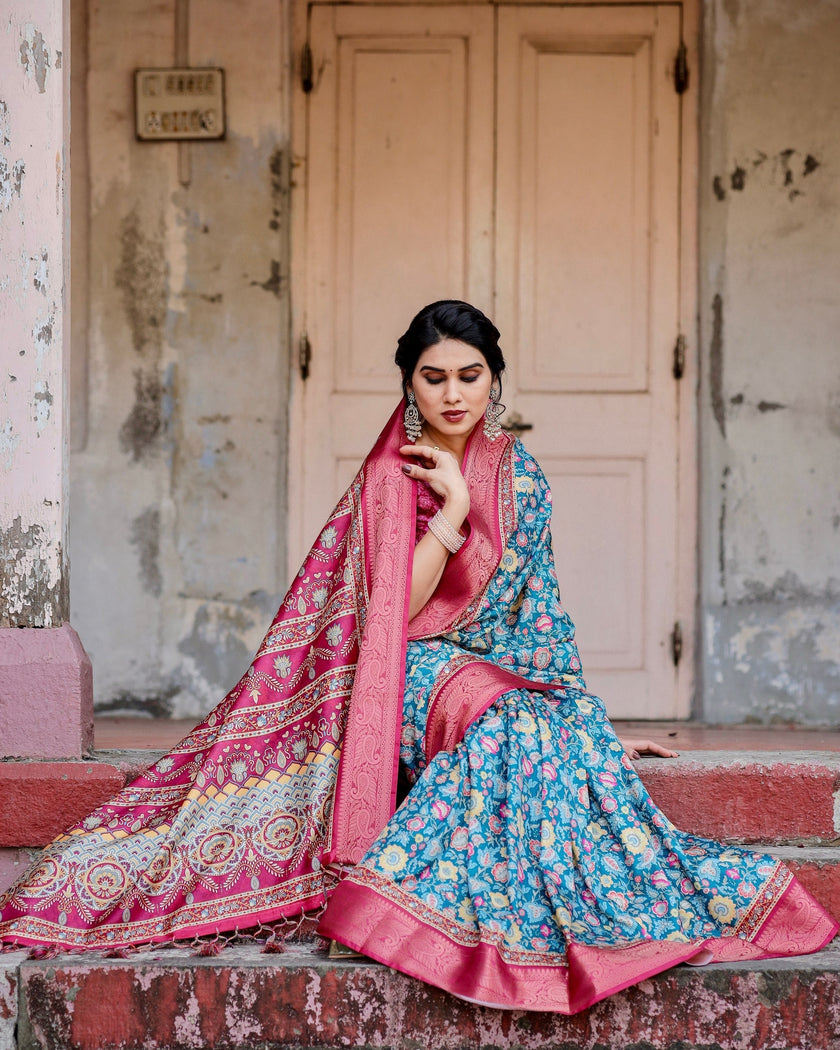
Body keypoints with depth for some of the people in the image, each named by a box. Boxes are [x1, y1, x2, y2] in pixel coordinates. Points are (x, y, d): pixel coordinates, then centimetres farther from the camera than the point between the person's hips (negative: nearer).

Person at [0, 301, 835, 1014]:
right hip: (421, 674, -5)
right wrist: (454, 507, -16)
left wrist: (592, 717, 10)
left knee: (582, 750, -29)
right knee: (508, 721, -37)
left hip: (512, 677, 5)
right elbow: (396, 611, -12)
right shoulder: (389, 479, -1)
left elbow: (540, 607, 15)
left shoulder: (518, 474, 12)